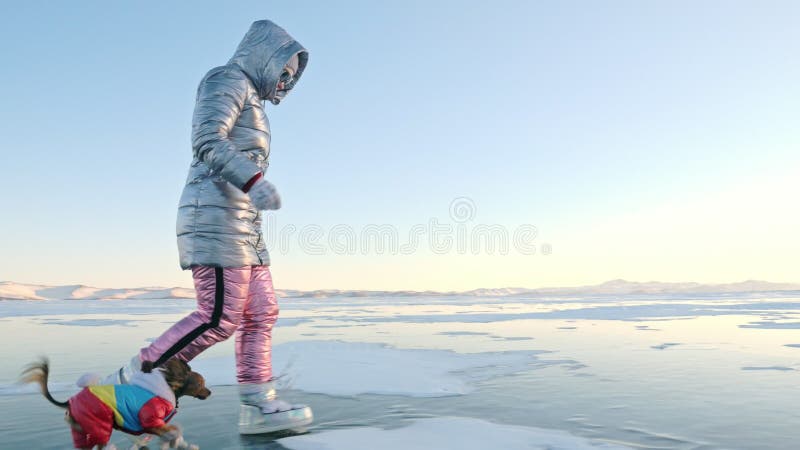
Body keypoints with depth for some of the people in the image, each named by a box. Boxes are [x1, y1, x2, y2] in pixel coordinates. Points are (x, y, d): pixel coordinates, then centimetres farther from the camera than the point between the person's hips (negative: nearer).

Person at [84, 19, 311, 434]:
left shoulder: (249, 102, 28)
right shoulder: (228, 80, -1)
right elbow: (206, 140, -19)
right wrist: (253, 180, -30)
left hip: (240, 221, 10)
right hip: (215, 213, -10)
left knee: (261, 313, 4)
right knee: (220, 318, -13)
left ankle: (259, 407, 5)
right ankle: (126, 386, -2)